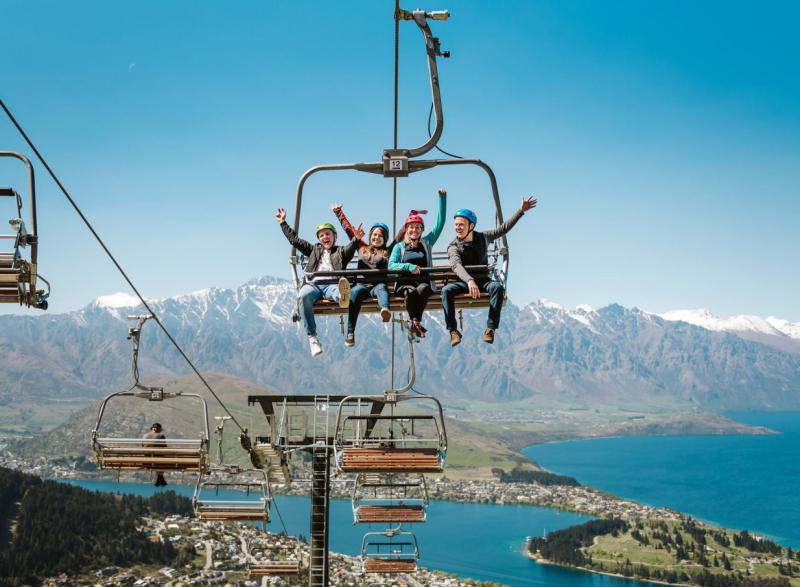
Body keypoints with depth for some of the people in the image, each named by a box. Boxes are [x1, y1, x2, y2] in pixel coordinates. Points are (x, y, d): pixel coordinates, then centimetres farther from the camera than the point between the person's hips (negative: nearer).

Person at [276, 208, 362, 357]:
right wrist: (283, 223, 32)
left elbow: (350, 248, 0)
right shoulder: (314, 250, 33)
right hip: (313, 284, 2)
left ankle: (342, 296, -82)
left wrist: (356, 239, -22)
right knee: (303, 296, -34)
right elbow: (295, 240, 33)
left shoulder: (341, 251, 23)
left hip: (331, 284, -2)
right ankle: (312, 337, -38)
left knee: (338, 291, -40)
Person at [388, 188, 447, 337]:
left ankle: (415, 323, -34)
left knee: (422, 288, -37)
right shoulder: (400, 247, 16)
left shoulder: (427, 242, 19)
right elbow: (391, 265, 0)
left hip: (424, 281, 1)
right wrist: (409, 266, -16)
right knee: (411, 291, -38)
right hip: (405, 283, -1)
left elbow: (440, 222, 16)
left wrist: (442, 198, 11)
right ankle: (416, 323, -35)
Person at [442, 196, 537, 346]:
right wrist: (470, 281, -48)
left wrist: (521, 211, 9)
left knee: (497, 287, -32)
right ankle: (453, 331, -31)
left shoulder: (482, 238, 5)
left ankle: (491, 328, -34)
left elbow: (504, 228, 14)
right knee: (446, 290, -32)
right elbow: (457, 266, -29)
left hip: (483, 280, 2)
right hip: (463, 282, -2)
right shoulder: (453, 247, -9)